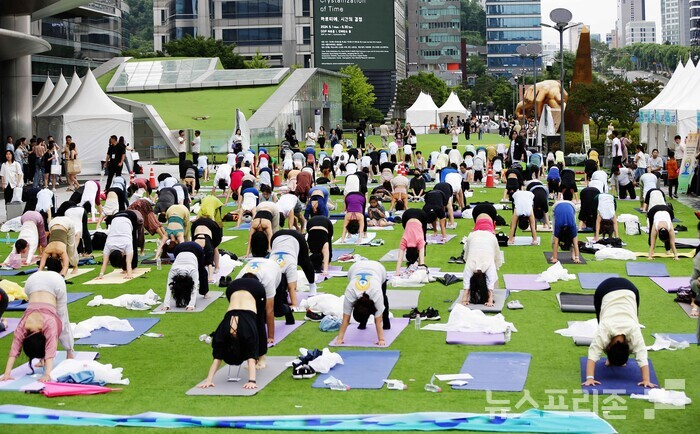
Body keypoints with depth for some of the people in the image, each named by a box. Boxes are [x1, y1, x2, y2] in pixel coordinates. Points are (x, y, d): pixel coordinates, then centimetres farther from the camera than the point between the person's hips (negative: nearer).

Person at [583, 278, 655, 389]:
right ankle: (610, 358, 21)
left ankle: (613, 358, 20)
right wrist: (589, 378, -48)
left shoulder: (634, 331, -30)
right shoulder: (603, 331, -32)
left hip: (629, 290, 0)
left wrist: (647, 380, -42)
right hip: (604, 289, 0)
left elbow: (642, 358, -34)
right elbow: (592, 354, -38)